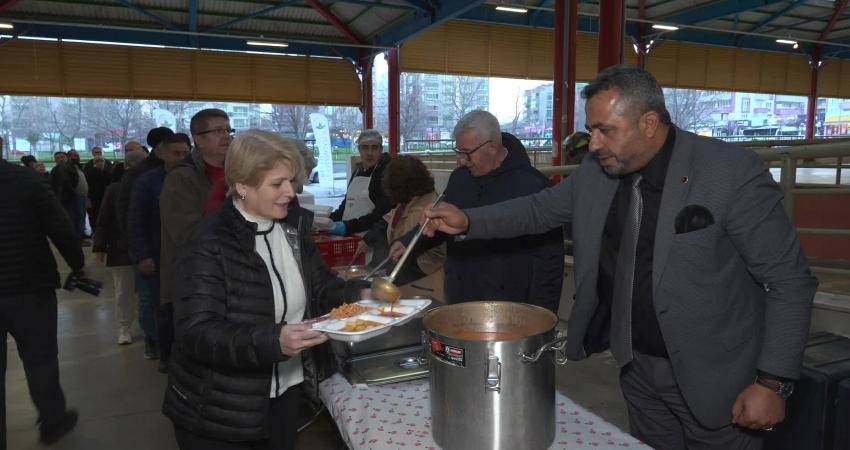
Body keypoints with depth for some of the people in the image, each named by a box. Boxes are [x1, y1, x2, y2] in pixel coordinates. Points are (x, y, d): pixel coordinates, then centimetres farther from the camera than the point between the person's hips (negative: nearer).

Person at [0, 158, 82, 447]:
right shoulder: (24, 178, -10)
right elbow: (61, 229, -10)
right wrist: (77, 263, 6)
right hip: (29, 286, -2)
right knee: (40, 357, 14)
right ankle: (52, 421, 27)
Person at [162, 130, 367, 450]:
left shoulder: (293, 227, 1)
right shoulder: (210, 246, -20)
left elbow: (323, 289, 6)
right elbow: (197, 334, -25)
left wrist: (362, 294, -14)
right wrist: (273, 341, -38)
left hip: (284, 393, 6)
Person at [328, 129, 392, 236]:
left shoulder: (386, 172, -7)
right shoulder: (358, 170, 15)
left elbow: (382, 213, -15)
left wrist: (348, 227, -21)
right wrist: (330, 219, 10)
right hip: (349, 235, 6)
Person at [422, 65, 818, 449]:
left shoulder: (733, 174, -19)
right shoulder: (596, 171, -4)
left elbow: (790, 281, -14)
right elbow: (541, 207, 8)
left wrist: (773, 382, -16)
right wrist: (468, 221, -5)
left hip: (711, 380, -4)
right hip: (638, 367, 5)